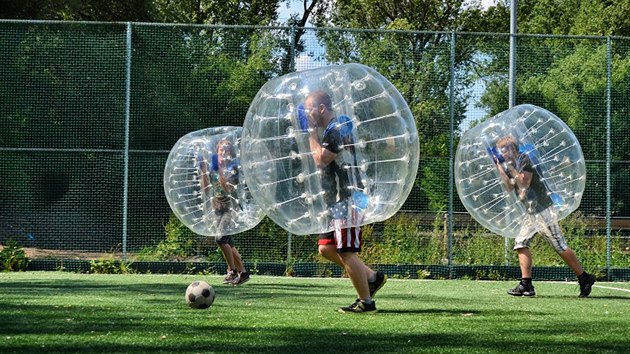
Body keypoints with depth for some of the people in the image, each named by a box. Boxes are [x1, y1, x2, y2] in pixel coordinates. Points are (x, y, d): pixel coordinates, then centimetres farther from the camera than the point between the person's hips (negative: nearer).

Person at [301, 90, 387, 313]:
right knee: (326, 248, 9)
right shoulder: (333, 129, 17)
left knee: (346, 252, -7)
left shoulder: (336, 129, -15)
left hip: (347, 200, -11)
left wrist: (312, 131, -10)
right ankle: (372, 277, 14)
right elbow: (325, 163, 21)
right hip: (337, 202, 11)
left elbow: (321, 160, -20)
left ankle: (366, 301, 0)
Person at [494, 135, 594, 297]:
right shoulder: (513, 164, 15)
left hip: (543, 211, -10)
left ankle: (585, 279, 1)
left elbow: (524, 182, -21)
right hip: (532, 213, 10)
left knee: (560, 247, -7)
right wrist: (500, 168, 10)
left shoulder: (524, 159, -11)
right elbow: (510, 188, 15)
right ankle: (526, 285, -3)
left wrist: (510, 166, -16)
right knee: (521, 243, 0)